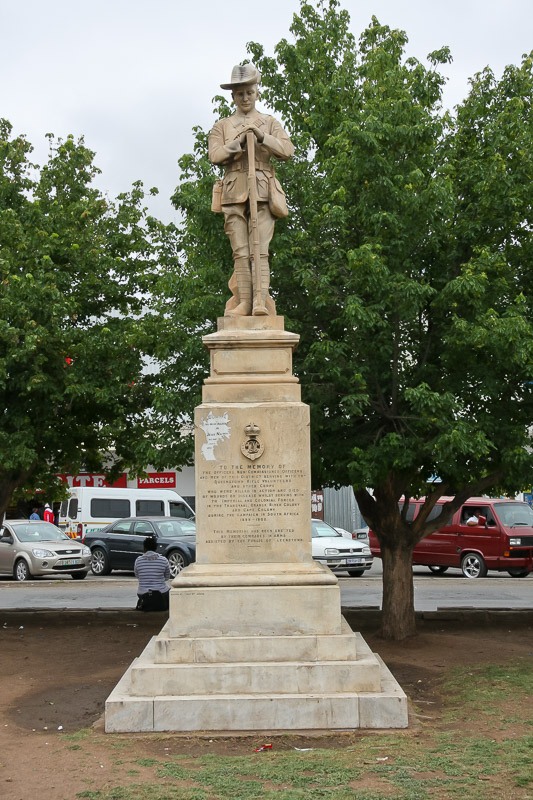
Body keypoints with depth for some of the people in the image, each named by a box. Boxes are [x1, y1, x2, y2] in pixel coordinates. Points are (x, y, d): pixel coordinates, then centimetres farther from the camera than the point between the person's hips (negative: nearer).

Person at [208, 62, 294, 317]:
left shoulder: (270, 123, 18)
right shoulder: (222, 126, 19)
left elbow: (287, 150, 4)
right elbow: (214, 155, 4)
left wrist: (262, 136, -8)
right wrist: (237, 142, -7)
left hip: (262, 190, -1)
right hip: (234, 192, 1)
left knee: (260, 249, -13)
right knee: (240, 251, -6)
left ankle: (261, 302, -21)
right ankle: (243, 302, -8)